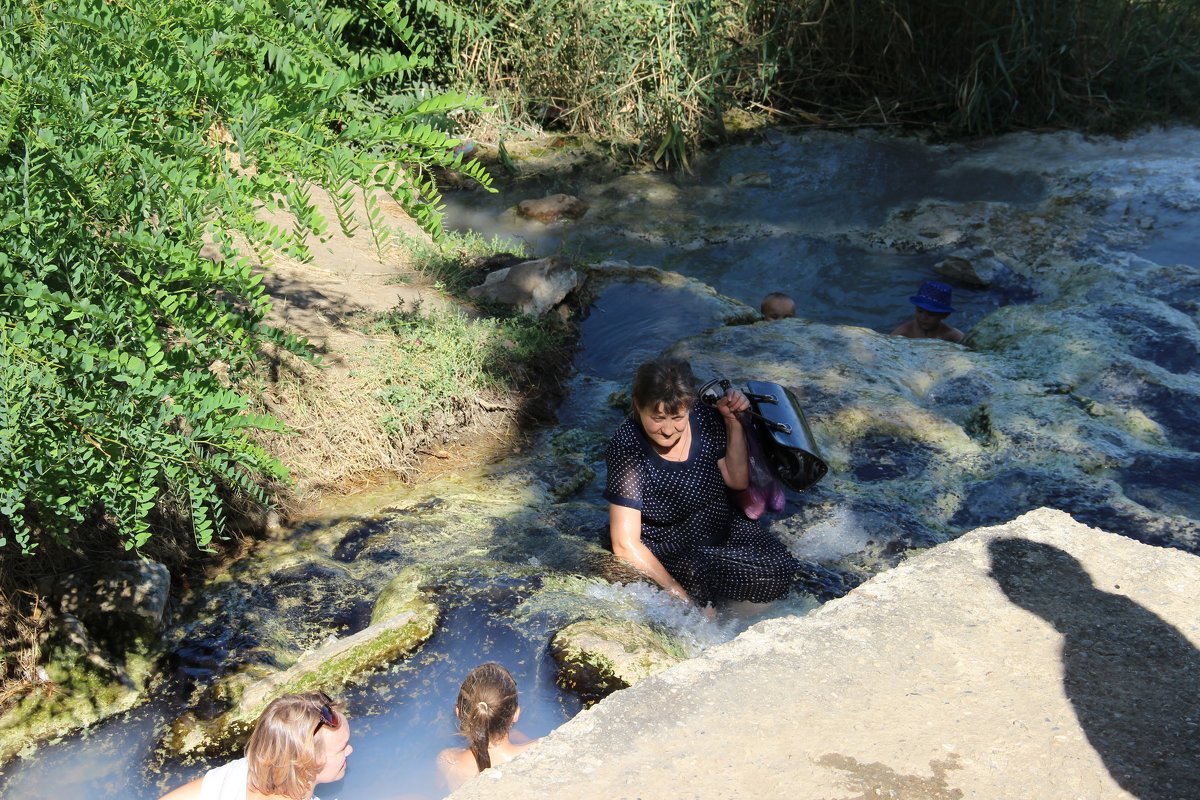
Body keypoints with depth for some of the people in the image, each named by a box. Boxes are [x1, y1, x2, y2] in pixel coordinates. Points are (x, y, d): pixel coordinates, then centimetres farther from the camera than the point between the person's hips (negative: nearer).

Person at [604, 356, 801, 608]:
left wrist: (733, 423, -11)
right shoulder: (627, 449, -25)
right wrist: (680, 596, -29)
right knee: (696, 572, -34)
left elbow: (738, 481, 4)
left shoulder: (705, 420, -11)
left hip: (723, 528, 5)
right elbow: (625, 545, -25)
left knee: (779, 571, -17)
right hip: (662, 551, -4)